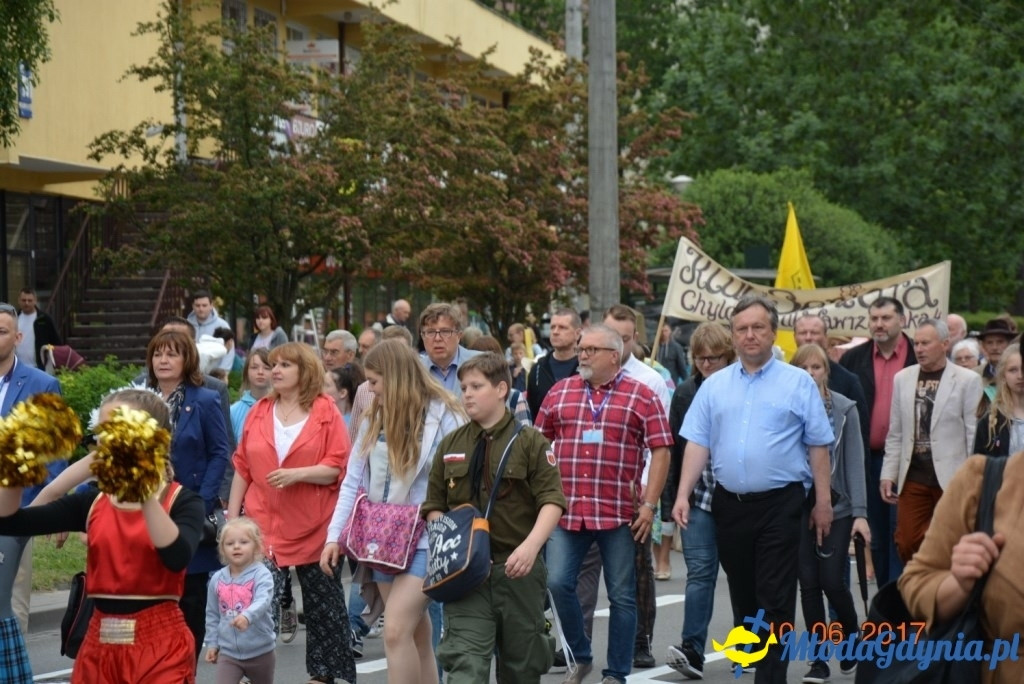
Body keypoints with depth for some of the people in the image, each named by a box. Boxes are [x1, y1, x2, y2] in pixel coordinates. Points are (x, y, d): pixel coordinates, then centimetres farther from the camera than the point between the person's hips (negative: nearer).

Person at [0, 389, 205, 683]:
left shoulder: (182, 501, -5)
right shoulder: (93, 502, 7)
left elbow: (177, 557, -25)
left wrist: (146, 494, -31)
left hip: (159, 644, -4)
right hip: (100, 644, 4)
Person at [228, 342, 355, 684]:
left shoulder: (326, 412, -2)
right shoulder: (259, 411, 8)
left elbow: (337, 467, -8)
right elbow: (242, 467, 9)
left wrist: (296, 474, -21)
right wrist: (232, 518, 6)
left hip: (313, 528, -2)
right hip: (264, 526, 2)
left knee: (323, 604, 7)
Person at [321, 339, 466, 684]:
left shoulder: (443, 415, -9)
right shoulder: (372, 420, 9)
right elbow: (353, 483, 10)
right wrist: (334, 536, 1)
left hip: (426, 539, -6)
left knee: (396, 629, -16)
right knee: (417, 635, 11)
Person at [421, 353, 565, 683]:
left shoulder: (530, 441, -2)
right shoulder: (450, 445, 9)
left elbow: (552, 501, -9)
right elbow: (434, 505, 15)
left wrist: (530, 546, -24)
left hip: (517, 569, -1)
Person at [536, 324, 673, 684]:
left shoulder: (642, 397, 0)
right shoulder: (560, 393, 9)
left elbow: (660, 452, -2)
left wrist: (649, 505, -8)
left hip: (620, 514, -2)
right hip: (566, 510, 2)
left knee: (622, 596, 5)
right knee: (558, 583, -5)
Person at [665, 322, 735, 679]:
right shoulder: (685, 394, 6)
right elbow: (674, 448, 7)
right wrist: (670, 499, 4)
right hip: (698, 498, 1)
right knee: (700, 571, -6)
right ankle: (692, 651, -10)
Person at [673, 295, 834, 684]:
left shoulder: (798, 383, 2)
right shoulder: (715, 386, 9)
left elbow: (818, 446, 1)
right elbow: (697, 443, 6)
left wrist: (823, 502, -2)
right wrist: (683, 496, -4)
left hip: (780, 505, -3)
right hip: (729, 504, 3)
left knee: (775, 599, -5)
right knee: (741, 593, 13)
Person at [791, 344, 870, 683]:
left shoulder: (844, 409, -2)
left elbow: (854, 461, -3)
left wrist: (860, 512, -9)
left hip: (836, 508, -1)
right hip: (797, 509, 1)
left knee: (832, 581, -4)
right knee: (809, 585, 3)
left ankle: (853, 636, 25)